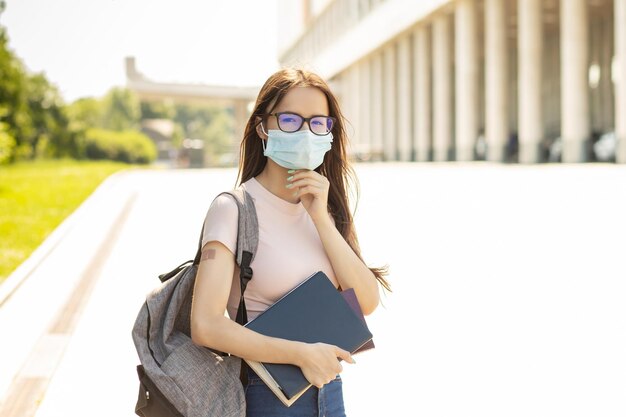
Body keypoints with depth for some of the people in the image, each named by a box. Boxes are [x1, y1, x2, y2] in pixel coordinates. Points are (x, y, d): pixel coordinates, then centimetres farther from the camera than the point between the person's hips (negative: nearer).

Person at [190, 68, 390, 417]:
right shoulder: (233, 209, -14)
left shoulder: (328, 206, 5)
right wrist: (302, 354, -19)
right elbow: (206, 326, -22)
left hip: (329, 389, 6)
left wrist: (321, 217, -13)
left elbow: (367, 302, -6)